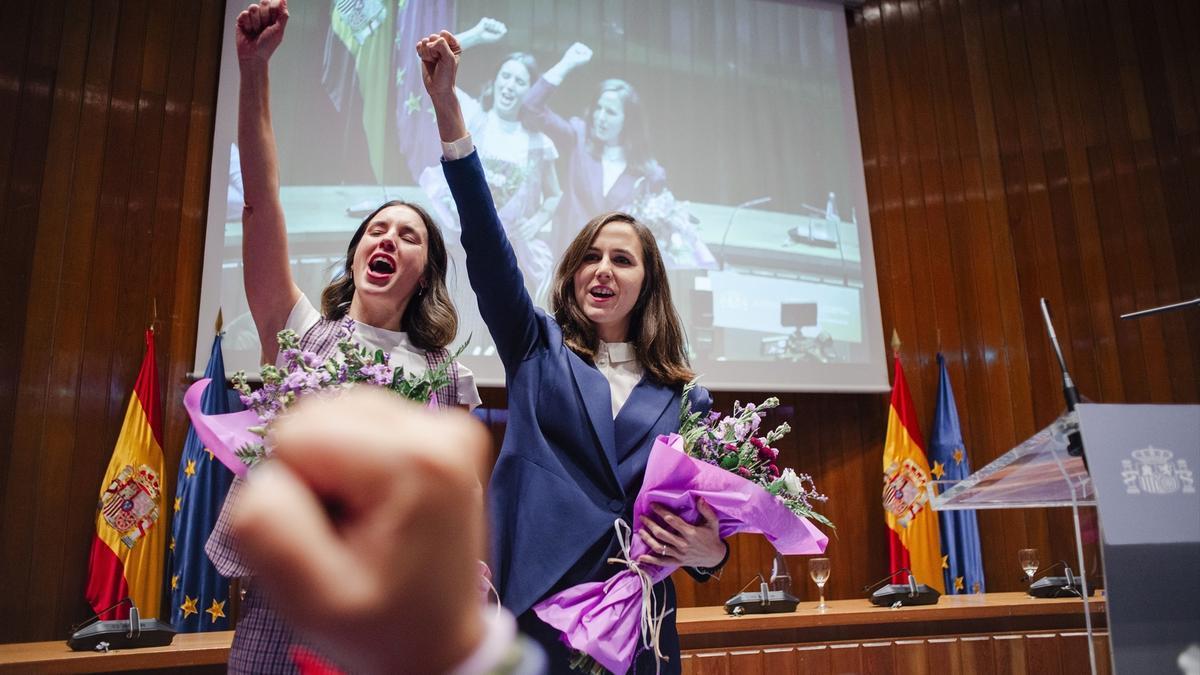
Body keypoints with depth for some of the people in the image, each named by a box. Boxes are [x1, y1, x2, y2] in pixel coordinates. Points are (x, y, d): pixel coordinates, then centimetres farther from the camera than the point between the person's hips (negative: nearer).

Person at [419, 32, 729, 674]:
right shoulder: (536, 350, 4)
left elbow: (707, 511, 8)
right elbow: (488, 249, -8)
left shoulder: (684, 398, 4)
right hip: (531, 610, 0)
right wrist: (449, 110, -17)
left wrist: (710, 552, -16)